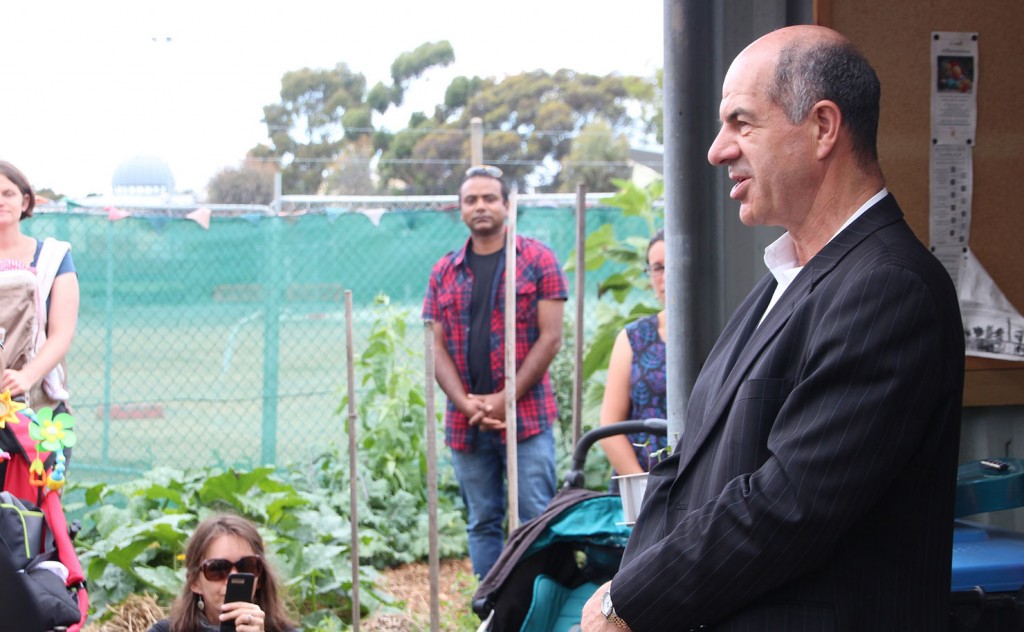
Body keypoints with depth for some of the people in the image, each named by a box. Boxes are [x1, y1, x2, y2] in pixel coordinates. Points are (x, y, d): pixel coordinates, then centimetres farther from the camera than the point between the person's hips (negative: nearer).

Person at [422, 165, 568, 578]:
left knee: (535, 518, -6)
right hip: (466, 421, 4)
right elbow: (436, 347, 9)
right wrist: (467, 404, -7)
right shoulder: (444, 272, 13)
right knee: (482, 524, 6)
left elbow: (550, 338, -3)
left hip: (526, 415, -4)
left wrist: (504, 400, -11)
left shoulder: (537, 260, 3)